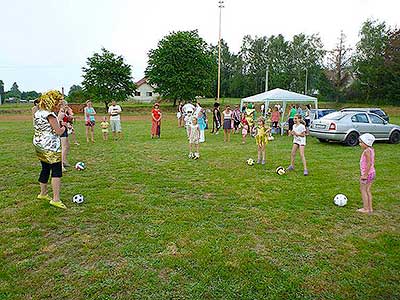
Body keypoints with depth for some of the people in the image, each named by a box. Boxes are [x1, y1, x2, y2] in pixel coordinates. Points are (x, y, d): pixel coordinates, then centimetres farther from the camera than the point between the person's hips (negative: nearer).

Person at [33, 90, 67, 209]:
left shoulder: (38, 113, 11)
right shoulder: (49, 115, -17)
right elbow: (59, 132, -16)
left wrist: (60, 123, 14)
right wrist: (64, 127, 5)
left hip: (39, 145, 10)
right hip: (50, 147, -10)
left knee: (45, 169, 20)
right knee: (57, 171, -7)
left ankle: (43, 193, 33)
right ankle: (56, 199, -9)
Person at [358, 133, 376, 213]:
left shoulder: (367, 151, -21)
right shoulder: (372, 150, 7)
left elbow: (369, 163, -25)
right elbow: (373, 162, 15)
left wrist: (365, 175, -22)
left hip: (367, 174, -9)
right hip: (372, 173, 9)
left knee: (363, 190, 4)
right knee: (368, 190, 17)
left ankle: (365, 208, 9)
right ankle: (370, 208, 25)